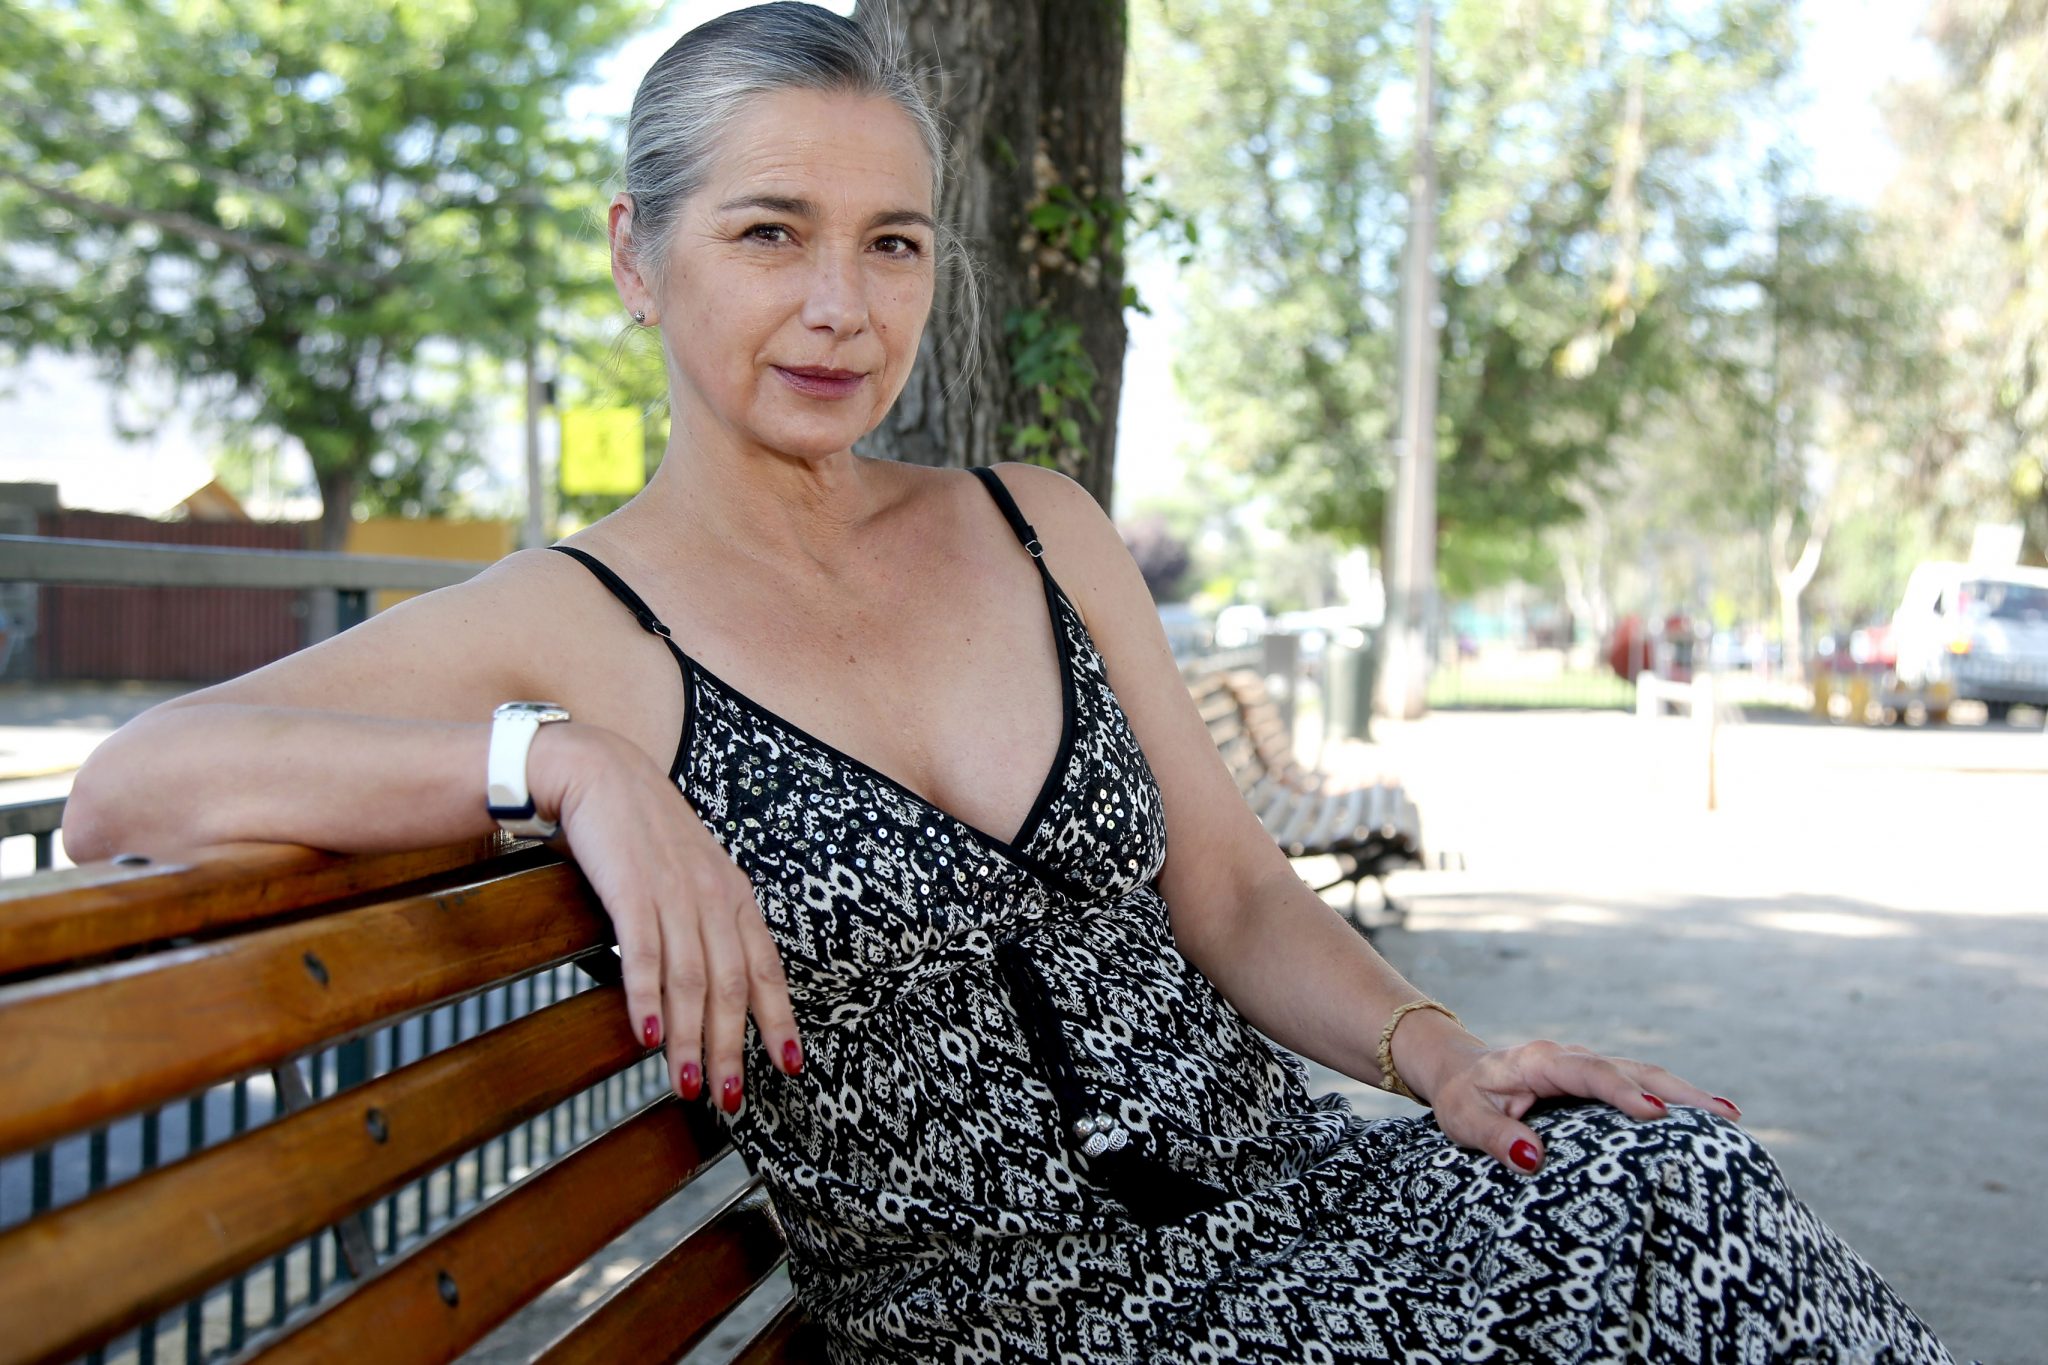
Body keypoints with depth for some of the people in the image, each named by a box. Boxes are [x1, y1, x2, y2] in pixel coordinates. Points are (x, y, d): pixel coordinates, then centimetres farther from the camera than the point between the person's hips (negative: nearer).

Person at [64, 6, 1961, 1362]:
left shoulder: (1041, 533, 11)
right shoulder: (575, 627, -4)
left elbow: (1235, 900, 12)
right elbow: (124, 789, -15)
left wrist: (1436, 1054, -7)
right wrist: (568, 763, -26)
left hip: (1294, 1194, 5)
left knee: (1681, 1184, -21)